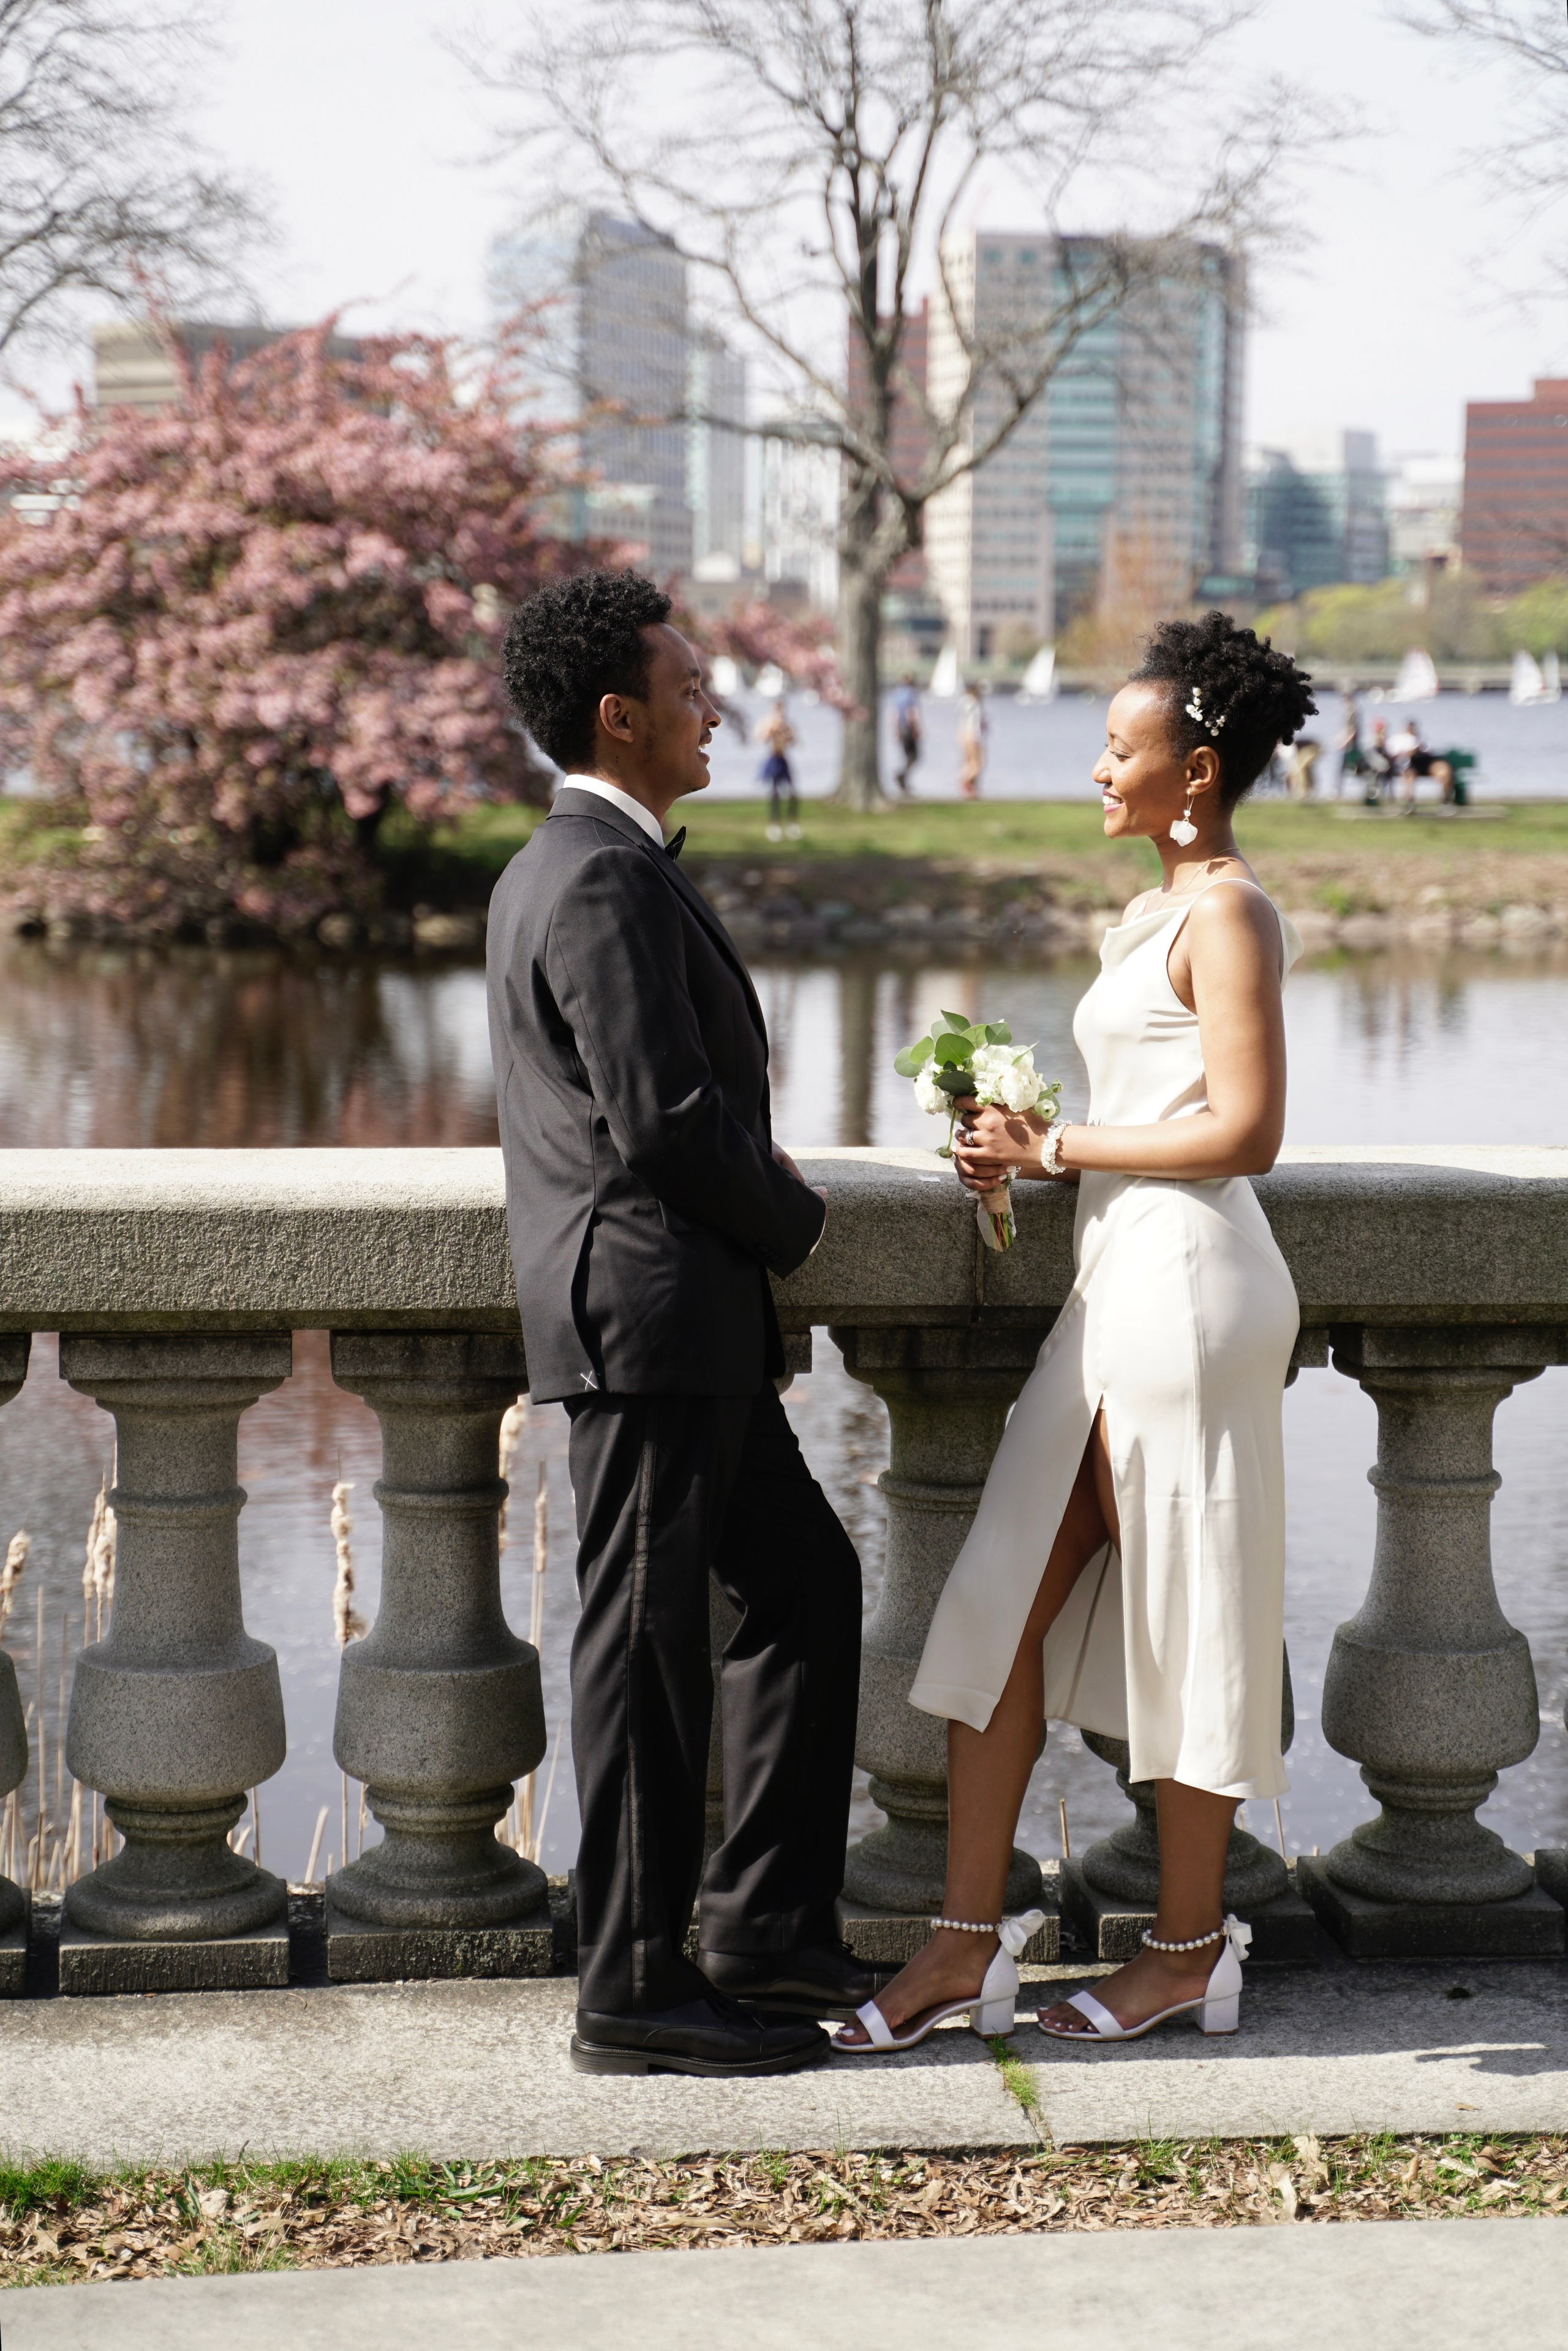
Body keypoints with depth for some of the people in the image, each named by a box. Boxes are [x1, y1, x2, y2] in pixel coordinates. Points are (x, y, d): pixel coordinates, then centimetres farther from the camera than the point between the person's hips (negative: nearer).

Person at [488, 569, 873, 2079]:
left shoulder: (550, 870, 17)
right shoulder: (610, 884, -16)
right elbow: (661, 1118, -21)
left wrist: (748, 1168, 11)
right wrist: (791, 1218, -5)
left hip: (681, 1328, 11)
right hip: (649, 1314, -11)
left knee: (803, 1582, 16)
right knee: (648, 1643, -3)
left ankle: (765, 1925, 20)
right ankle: (635, 1993, 5)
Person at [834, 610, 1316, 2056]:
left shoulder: (1226, 917, -11)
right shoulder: (1170, 911, 18)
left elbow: (1245, 1129, -18)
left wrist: (1055, 1147, -13)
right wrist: (1034, 1156, 6)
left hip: (1186, 1287, -10)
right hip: (1121, 1286, 10)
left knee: (1180, 1616, 2)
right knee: (1008, 1603, 6)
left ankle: (1191, 1948, 15)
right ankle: (969, 1945, 10)